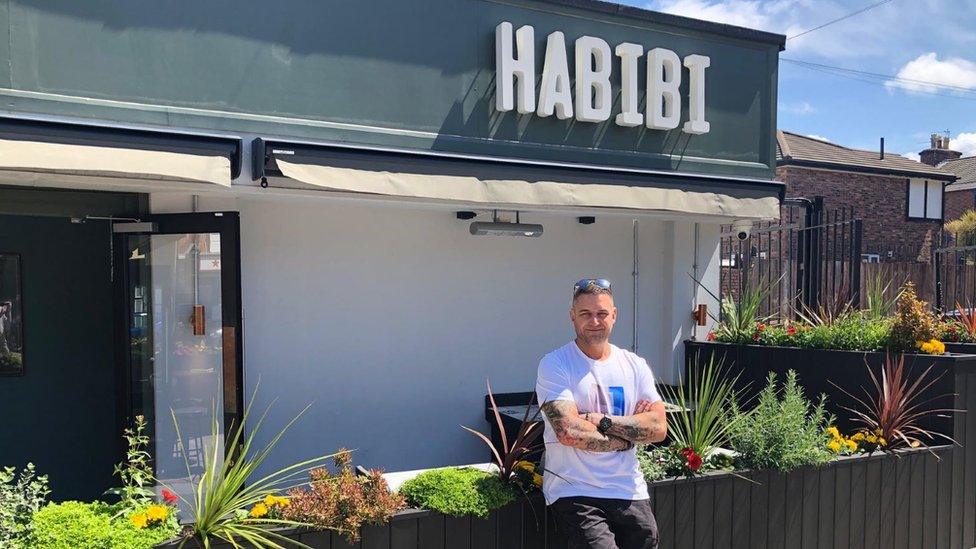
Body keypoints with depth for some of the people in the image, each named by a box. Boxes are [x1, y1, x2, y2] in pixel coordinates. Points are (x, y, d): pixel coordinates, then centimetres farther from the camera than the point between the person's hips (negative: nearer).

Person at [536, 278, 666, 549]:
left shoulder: (635, 365, 8)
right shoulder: (554, 365, -6)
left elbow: (658, 428, -3)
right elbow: (568, 432, -18)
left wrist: (600, 420, -13)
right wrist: (627, 435, -7)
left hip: (630, 493, 5)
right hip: (573, 493, -5)